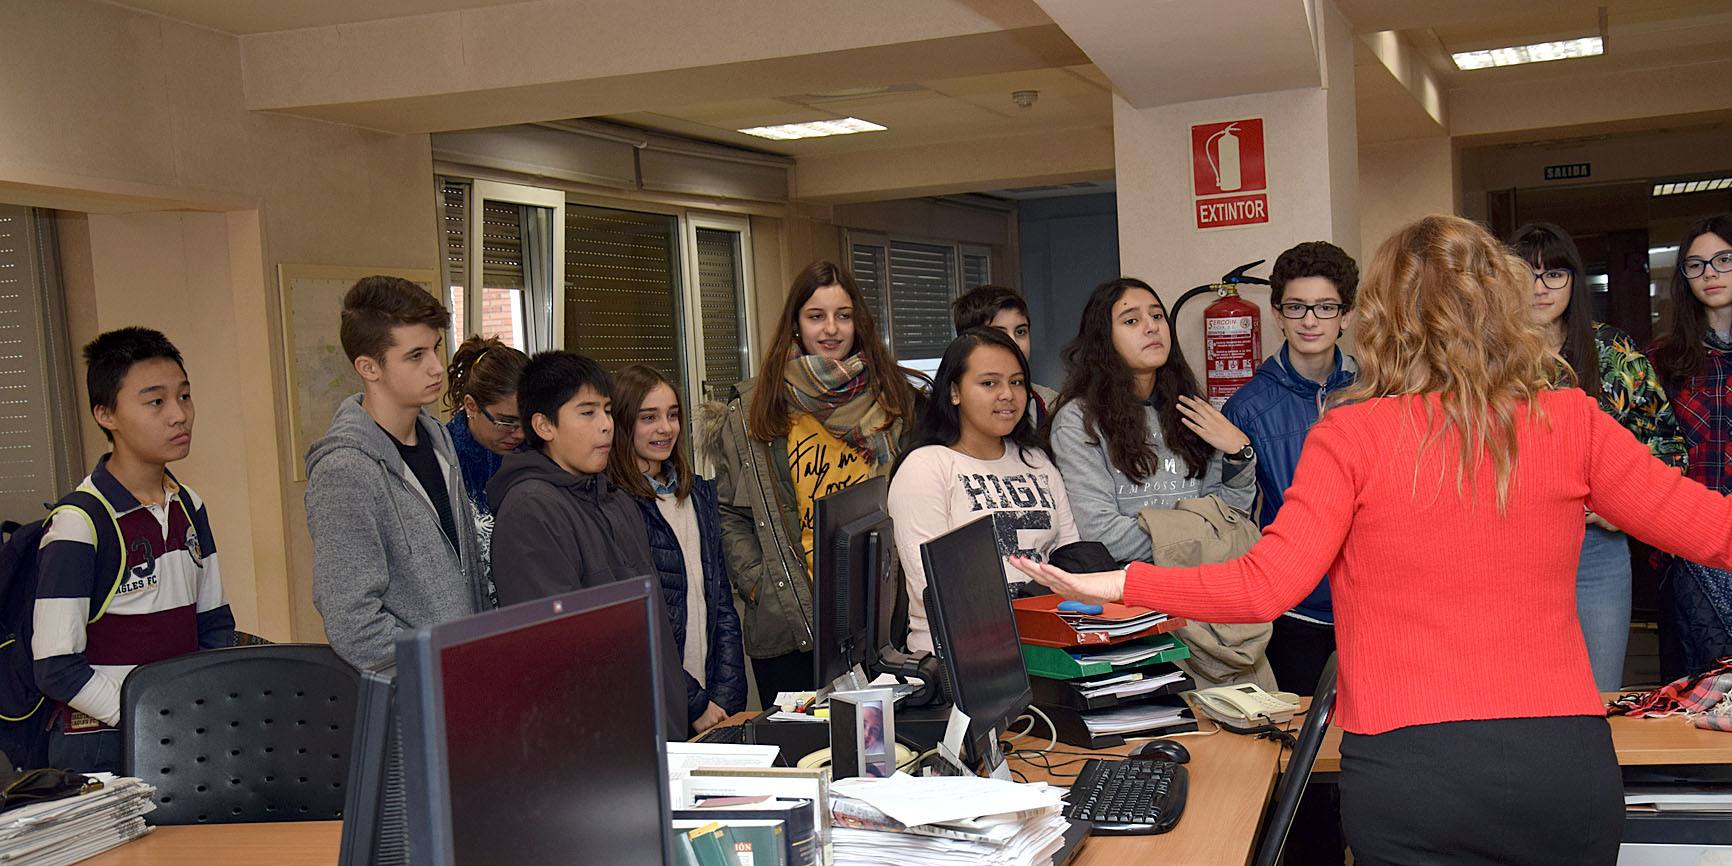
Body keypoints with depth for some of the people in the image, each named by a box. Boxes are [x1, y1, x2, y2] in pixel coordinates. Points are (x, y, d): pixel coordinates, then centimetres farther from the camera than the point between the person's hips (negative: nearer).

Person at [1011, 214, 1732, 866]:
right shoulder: (1570, 421, 0)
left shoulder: (1352, 435, -7)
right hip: (1565, 757, 3)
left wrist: (1116, 585, -7)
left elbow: (1265, 587, -14)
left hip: (1404, 765, -2)